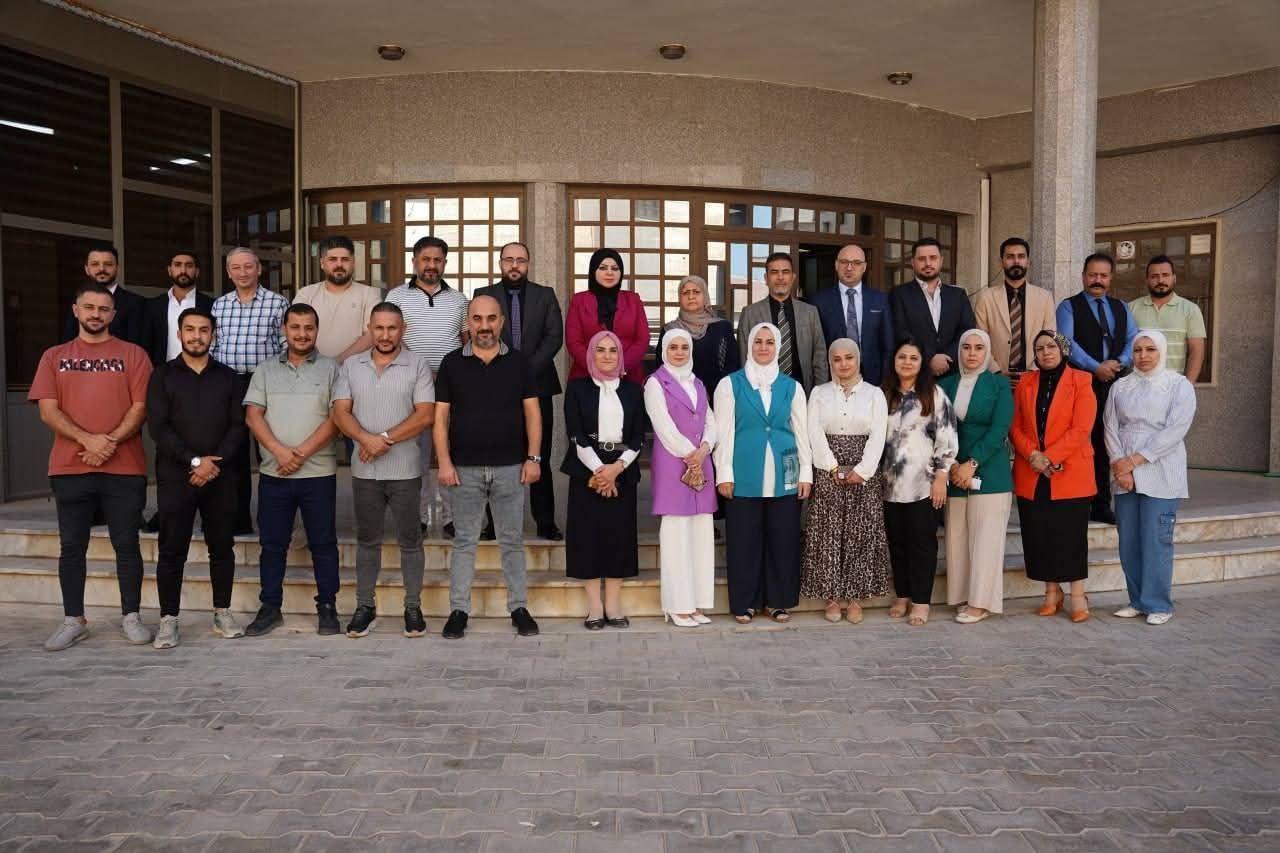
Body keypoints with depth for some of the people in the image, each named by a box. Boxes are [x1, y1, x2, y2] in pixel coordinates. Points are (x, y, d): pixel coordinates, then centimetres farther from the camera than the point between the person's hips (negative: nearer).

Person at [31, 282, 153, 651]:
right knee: (71, 546, 7)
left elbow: (141, 406, -1)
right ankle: (73, 620, 17)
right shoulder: (54, 356, 11)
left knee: (126, 544, 3)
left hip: (124, 468, -2)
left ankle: (131, 617, 13)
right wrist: (88, 440, -14)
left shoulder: (132, 354, 6)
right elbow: (48, 410, 2)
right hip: (70, 468, 2)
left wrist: (111, 442, -15)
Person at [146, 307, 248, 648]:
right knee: (172, 550, 0)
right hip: (175, 476, -2)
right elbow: (158, 427, -4)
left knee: (222, 546, 6)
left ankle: (223, 613, 17)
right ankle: (168, 619, 8)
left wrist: (215, 462, -10)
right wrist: (194, 460, -13)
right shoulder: (163, 375, 6)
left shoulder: (227, 377, 12)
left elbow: (238, 426, 4)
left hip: (221, 476, 2)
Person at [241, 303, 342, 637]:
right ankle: (270, 607, 20)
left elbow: (336, 418, -6)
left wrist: (303, 452, -14)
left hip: (319, 472, -2)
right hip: (273, 473, 2)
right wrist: (279, 451, -13)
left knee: (323, 543, 4)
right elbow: (253, 415, 2)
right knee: (272, 543, 9)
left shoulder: (330, 369, 3)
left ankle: (327, 608, 14)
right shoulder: (265, 370, 11)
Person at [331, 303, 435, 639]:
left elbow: (425, 415, -10)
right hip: (364, 470, 3)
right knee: (367, 540, 12)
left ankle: (413, 607, 16)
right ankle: (365, 606, 23)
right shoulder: (351, 366, 7)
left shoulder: (418, 365, -2)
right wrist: (367, 439, -18)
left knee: (410, 540, 6)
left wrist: (386, 439, -17)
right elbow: (341, 412, 0)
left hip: (405, 470, -2)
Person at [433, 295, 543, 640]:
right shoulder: (452, 363, 4)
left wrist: (533, 457, -5)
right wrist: (444, 462, -5)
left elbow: (532, 413, 4)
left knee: (513, 540, 7)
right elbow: (440, 417, 3)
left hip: (511, 467, 0)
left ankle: (519, 608, 17)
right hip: (465, 468, 0)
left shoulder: (519, 362, 5)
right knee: (464, 541, 6)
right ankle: (458, 610, 14)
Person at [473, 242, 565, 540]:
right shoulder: (483, 295, 8)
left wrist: (528, 370, -12)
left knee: (540, 457, 2)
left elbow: (554, 336, 0)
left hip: (537, 384, 1)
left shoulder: (545, 295, 10)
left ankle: (545, 522, 8)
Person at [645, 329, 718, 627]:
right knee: (676, 533, -5)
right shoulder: (656, 383, 1)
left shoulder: (698, 384, 18)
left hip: (701, 463, 6)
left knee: (701, 533, 4)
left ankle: (697, 603, 10)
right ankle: (678, 606, 1)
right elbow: (664, 426, -8)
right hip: (672, 465, -6)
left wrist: (703, 450, -7)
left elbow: (710, 422, 12)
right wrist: (689, 457, -10)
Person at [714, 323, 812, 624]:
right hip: (744, 476, -2)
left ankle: (778, 600, 19)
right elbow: (724, 431, 0)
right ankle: (744, 602, 14)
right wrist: (724, 474, -6)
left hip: (784, 476, 2)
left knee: (783, 538, 5)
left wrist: (806, 473, 5)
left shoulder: (791, 386, 10)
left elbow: (802, 432, 11)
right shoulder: (730, 384, 3)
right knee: (744, 539, 3)